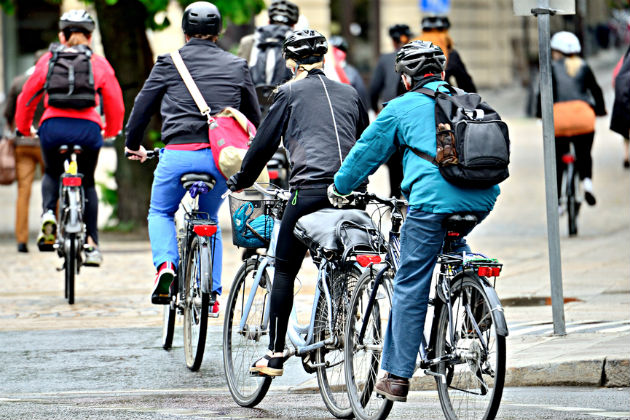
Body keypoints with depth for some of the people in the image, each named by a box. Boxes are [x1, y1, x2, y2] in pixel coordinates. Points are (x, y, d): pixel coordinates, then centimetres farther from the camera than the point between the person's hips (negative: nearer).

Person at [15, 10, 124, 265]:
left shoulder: (48, 60, 13)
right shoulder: (99, 63, 12)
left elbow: (27, 97, 18)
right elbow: (115, 103, 14)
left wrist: (23, 128, 34)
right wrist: (111, 131, 33)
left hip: (53, 127, 0)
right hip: (88, 129, 0)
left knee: (52, 174, 27)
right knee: (87, 183, 20)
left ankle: (49, 213, -3)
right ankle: (92, 245, 10)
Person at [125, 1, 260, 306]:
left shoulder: (169, 63, 6)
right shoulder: (237, 66, 13)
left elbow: (143, 105, 11)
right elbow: (254, 117, 20)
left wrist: (133, 144, 28)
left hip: (178, 153, -2)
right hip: (221, 156, 2)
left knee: (160, 213, 20)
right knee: (210, 219, 24)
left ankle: (165, 265, -9)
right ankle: (211, 291, 15)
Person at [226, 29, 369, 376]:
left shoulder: (291, 92, 7)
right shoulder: (349, 94, 20)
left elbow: (264, 143, 8)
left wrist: (240, 181, 22)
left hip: (310, 189, -4)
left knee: (284, 271, 4)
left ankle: (275, 355, 1)